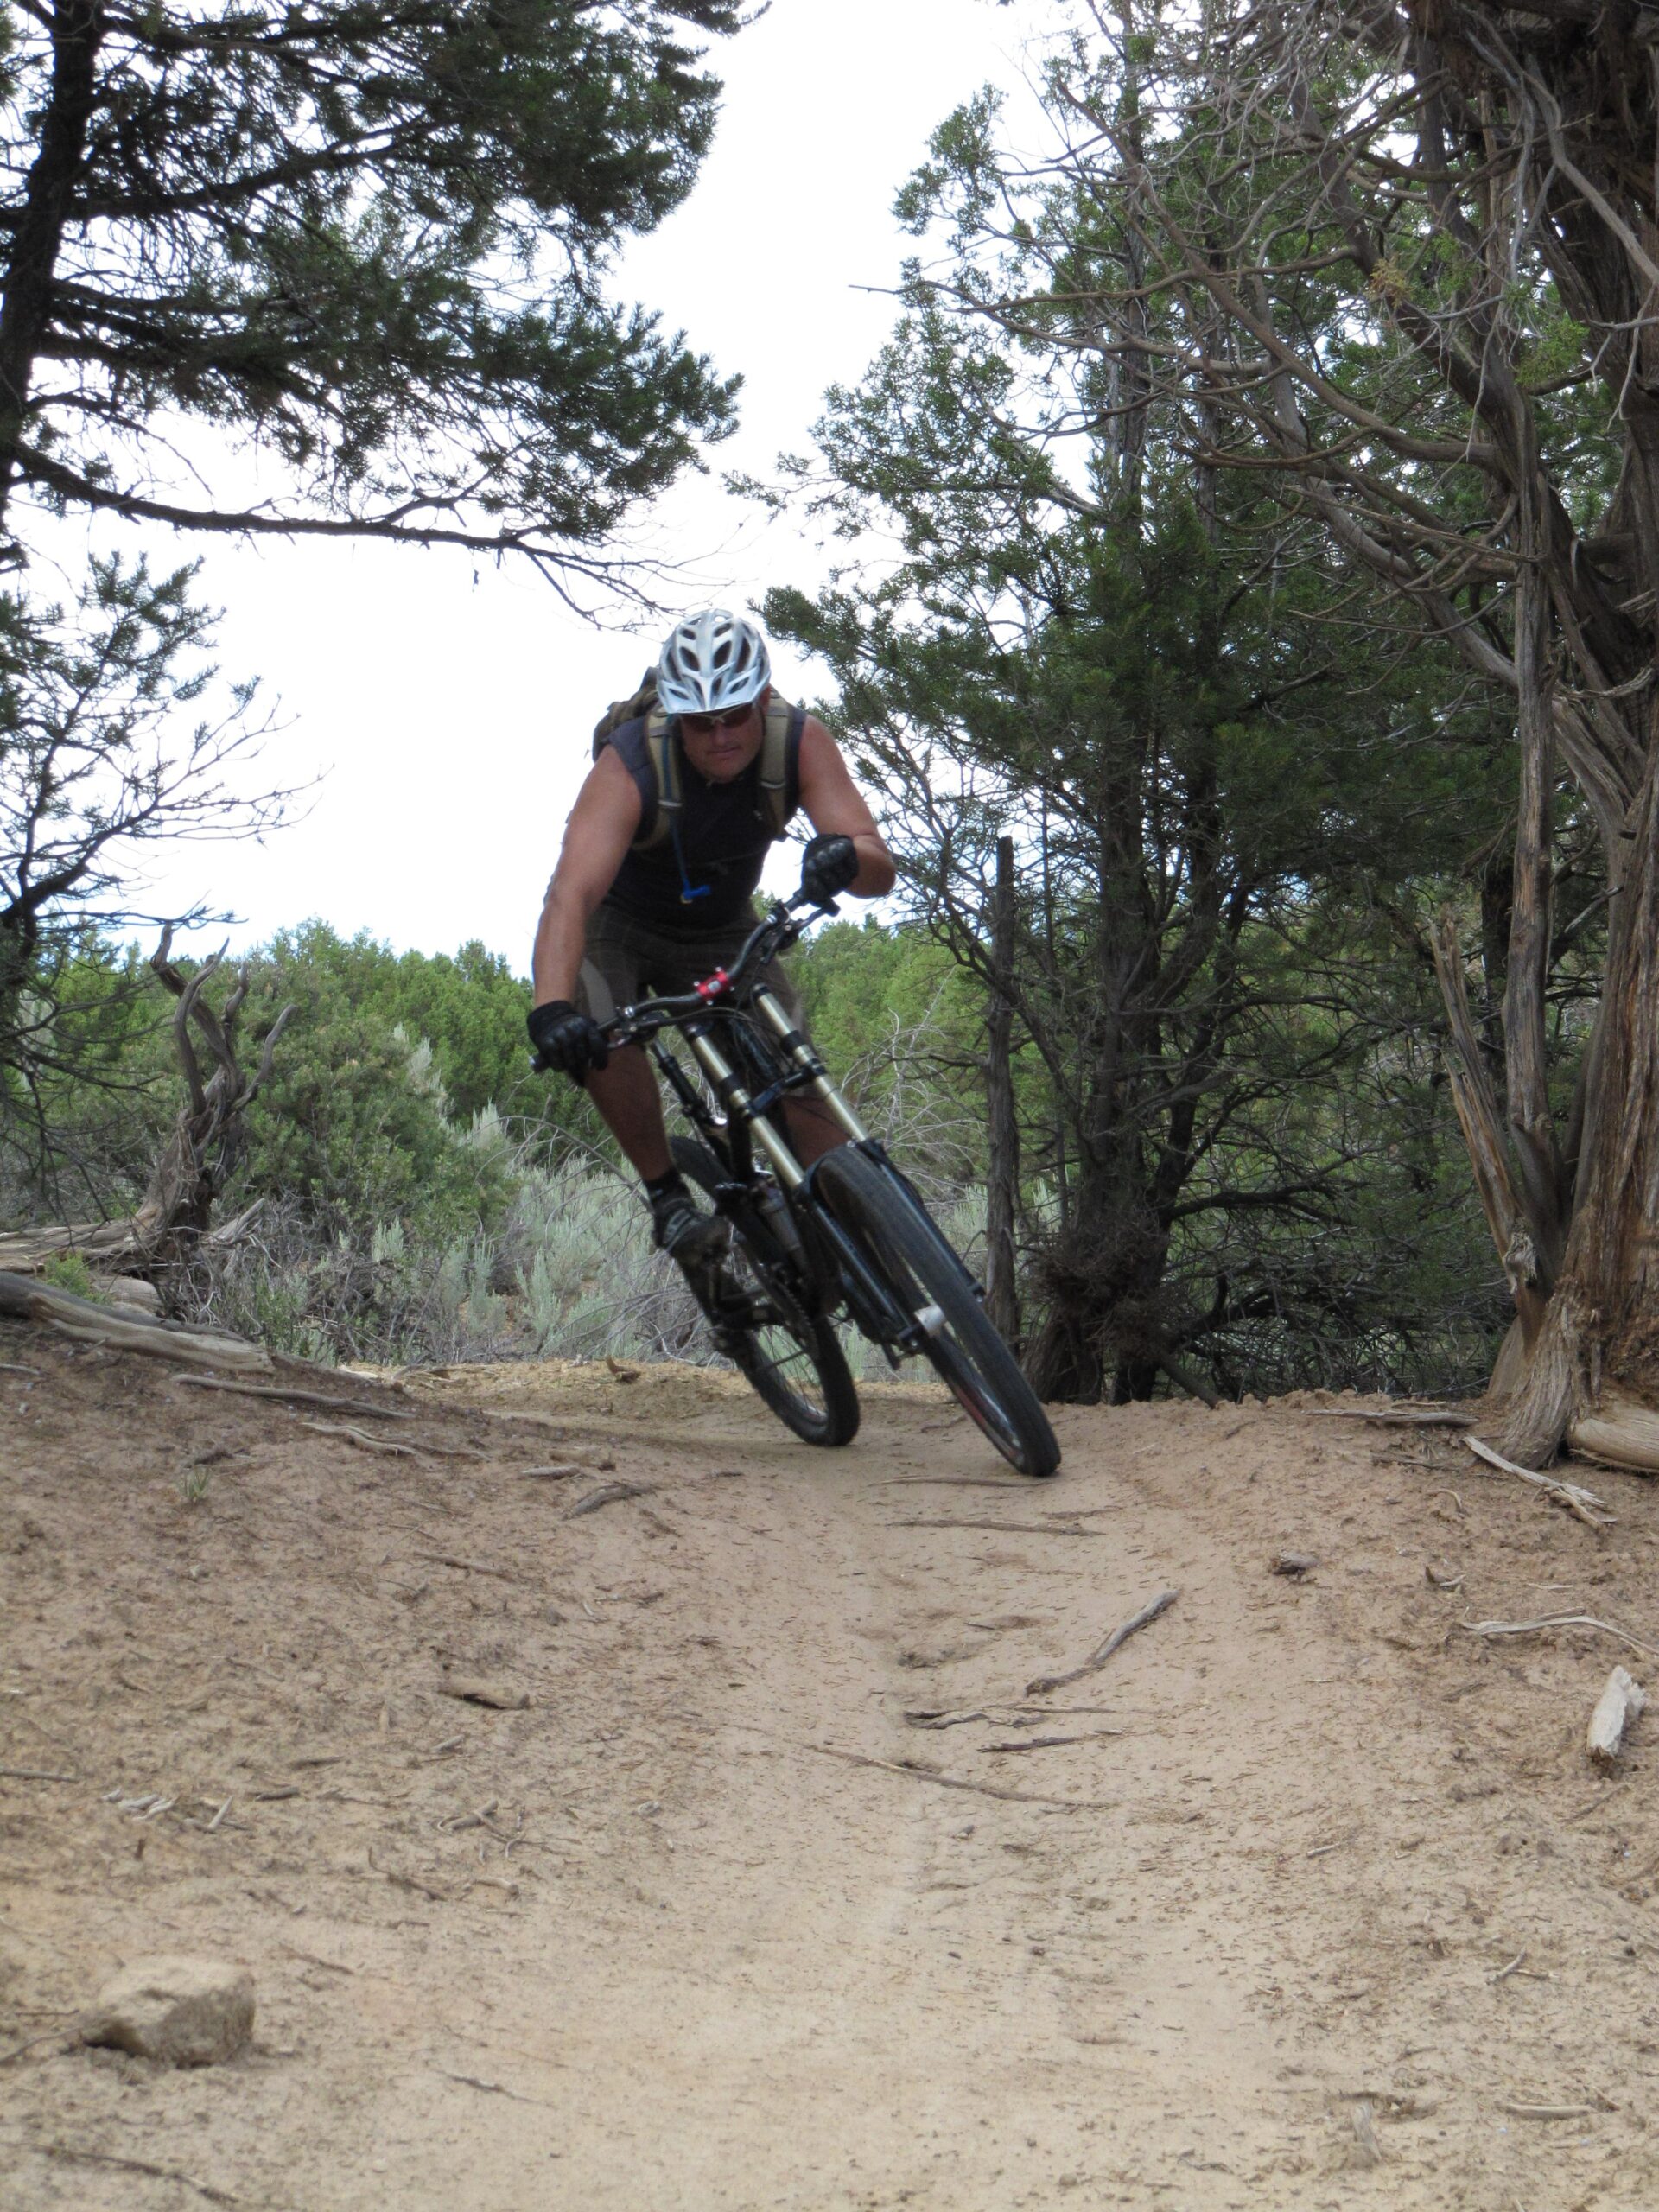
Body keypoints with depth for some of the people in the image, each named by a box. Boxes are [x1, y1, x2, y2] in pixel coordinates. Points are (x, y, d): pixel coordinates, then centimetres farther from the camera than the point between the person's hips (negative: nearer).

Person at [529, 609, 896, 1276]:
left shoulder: (798, 743, -24)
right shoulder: (632, 765, -34)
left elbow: (880, 868, -32)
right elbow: (571, 893, -46)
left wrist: (845, 855, -57)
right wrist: (550, 1007, -63)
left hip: (724, 933, 3)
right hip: (618, 927, -2)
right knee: (600, 1032, -32)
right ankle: (666, 1195, -14)